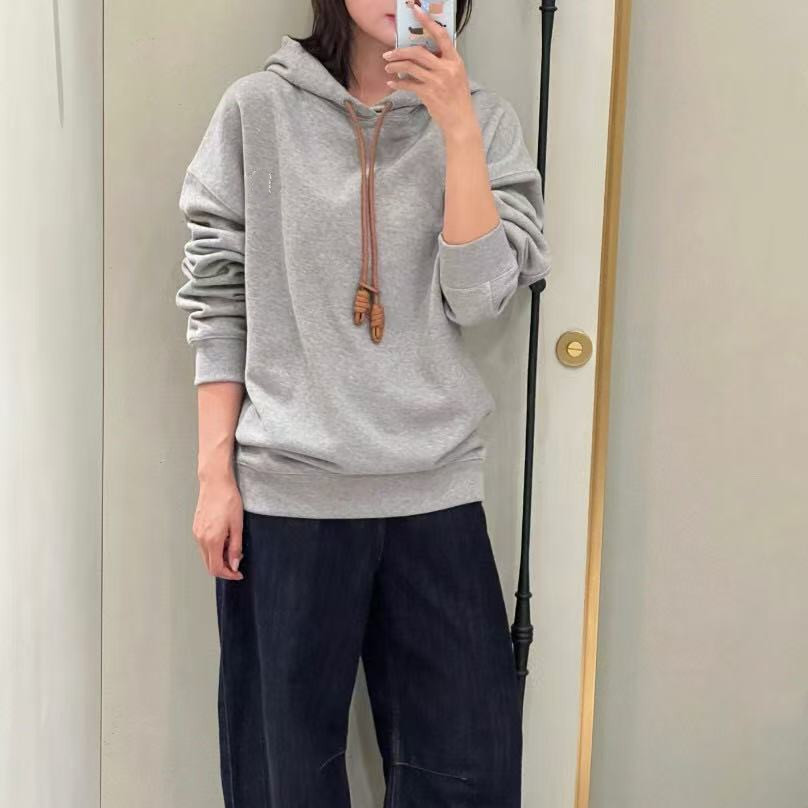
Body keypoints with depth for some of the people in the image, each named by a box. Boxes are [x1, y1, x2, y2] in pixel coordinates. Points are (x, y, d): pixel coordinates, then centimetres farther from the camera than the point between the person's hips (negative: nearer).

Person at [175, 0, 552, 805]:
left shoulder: (481, 117, 4)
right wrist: (214, 471, -2)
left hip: (435, 489, 2)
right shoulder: (257, 110, 1)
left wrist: (458, 130, -14)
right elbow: (217, 299, 2)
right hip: (284, 491, -1)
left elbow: (478, 297, -7)